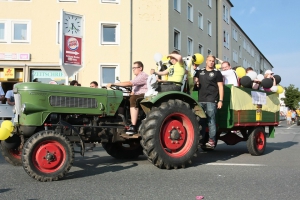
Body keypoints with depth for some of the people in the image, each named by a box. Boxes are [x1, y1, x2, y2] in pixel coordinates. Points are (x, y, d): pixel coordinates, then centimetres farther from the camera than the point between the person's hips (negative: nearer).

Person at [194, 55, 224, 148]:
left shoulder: (217, 73, 5)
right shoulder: (200, 72, 17)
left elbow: (220, 87, 1)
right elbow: (194, 81, 16)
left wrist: (220, 100, -8)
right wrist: (195, 81, -8)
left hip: (211, 101, -4)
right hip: (201, 100, 4)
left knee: (211, 121, -6)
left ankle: (211, 141, -3)